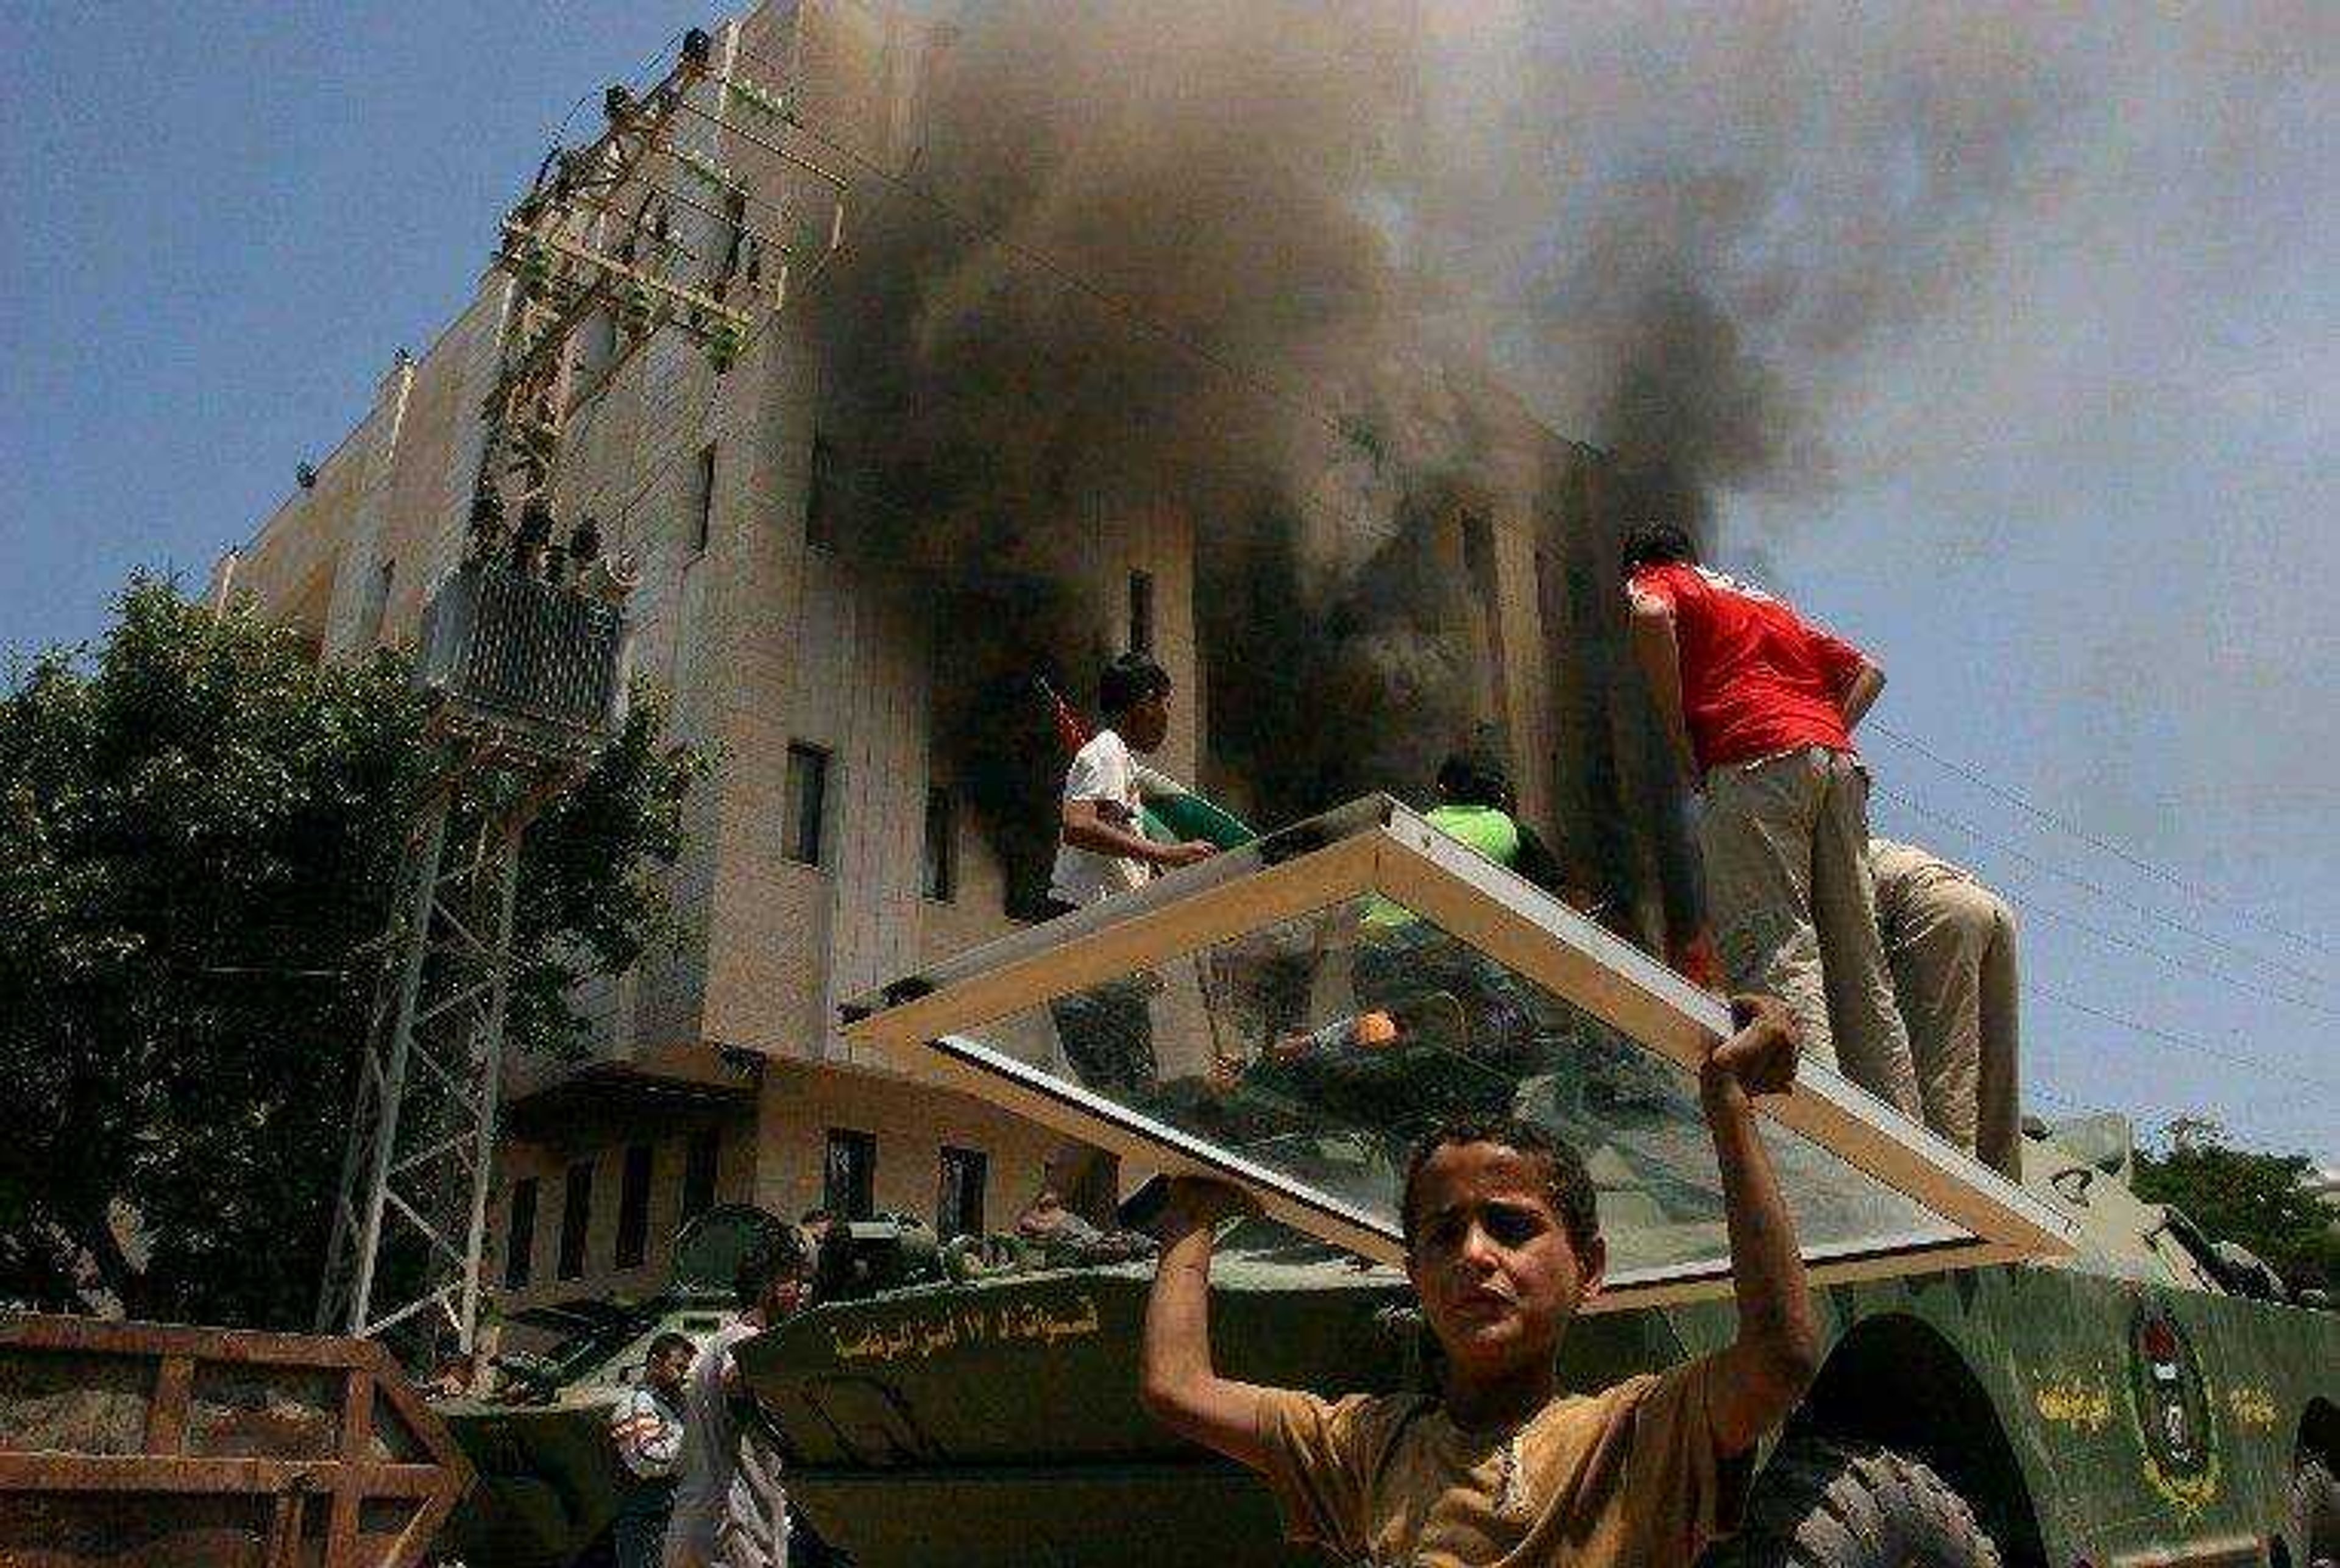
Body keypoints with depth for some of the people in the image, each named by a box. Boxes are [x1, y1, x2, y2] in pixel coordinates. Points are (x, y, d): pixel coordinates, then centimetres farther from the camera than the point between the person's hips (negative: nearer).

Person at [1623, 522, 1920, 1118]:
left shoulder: (1656, 581, 16)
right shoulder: (1764, 601, 35)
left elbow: (1652, 617, -10)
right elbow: (1868, 672, 31)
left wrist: (1683, 742, -5)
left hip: (1756, 761, -7)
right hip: (1838, 759, 7)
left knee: (1776, 947, -14)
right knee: (1857, 954, 6)